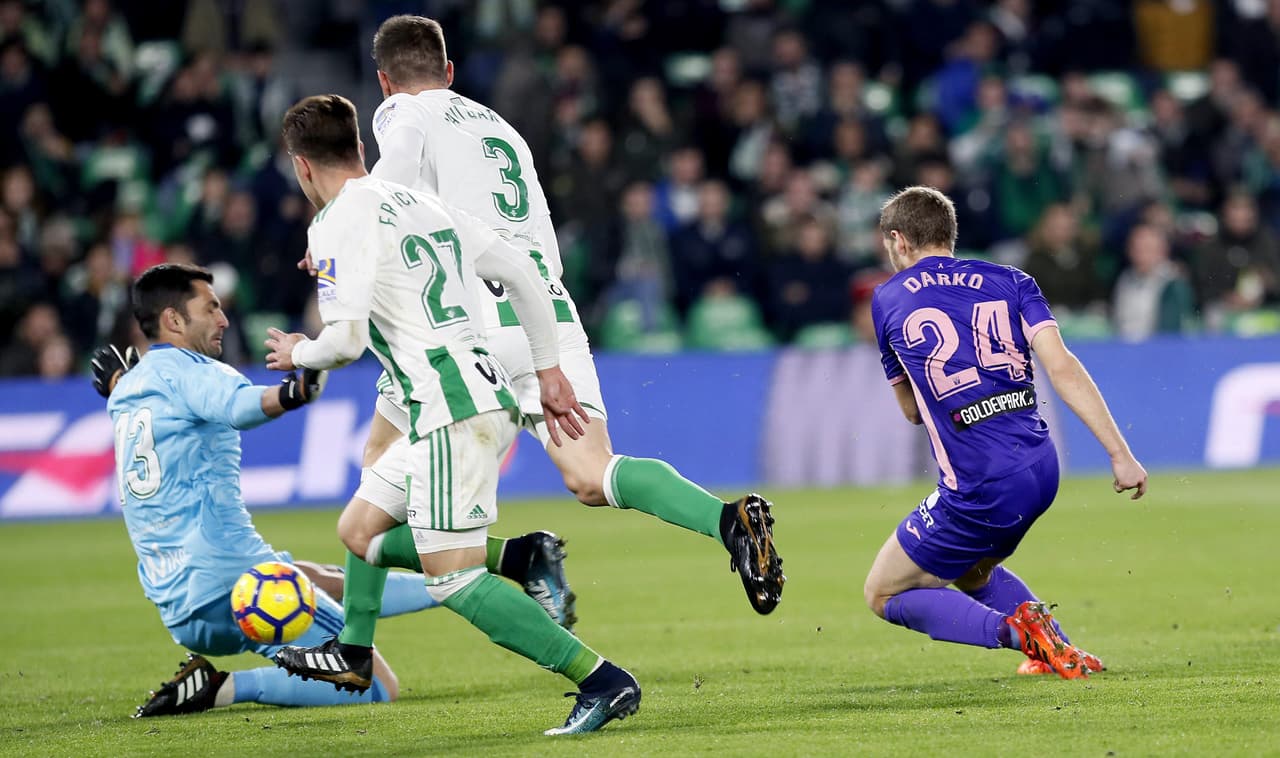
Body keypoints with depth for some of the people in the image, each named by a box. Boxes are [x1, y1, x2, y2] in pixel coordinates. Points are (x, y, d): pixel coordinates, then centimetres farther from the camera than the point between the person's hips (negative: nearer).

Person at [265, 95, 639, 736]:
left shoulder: (338, 224, -7)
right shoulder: (422, 203, 19)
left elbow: (345, 340, -18)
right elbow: (523, 275, 19)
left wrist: (299, 355, 5)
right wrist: (547, 371, 23)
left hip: (451, 412, -9)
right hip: (491, 390, 9)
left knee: (453, 579, -11)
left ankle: (602, 682, -18)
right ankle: (352, 653, 39)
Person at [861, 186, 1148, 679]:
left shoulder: (888, 300, 7)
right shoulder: (1010, 281, 10)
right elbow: (1062, 367, -4)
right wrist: (1121, 454, -7)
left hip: (978, 489, -5)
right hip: (1041, 471, 5)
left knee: (884, 594, 11)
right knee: (972, 572, 32)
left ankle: (1014, 630, -10)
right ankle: (1060, 650, 13)